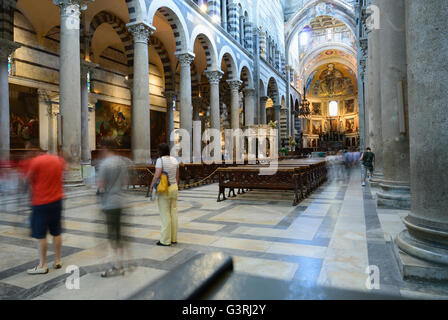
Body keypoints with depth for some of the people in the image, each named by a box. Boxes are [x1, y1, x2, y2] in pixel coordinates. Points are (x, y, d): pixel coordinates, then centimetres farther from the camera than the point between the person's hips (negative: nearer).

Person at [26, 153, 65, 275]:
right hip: (57, 200, 6)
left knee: (40, 235, 3)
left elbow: (29, 179, -4)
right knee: (56, 233, 13)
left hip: (41, 202, -6)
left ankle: (43, 265, 10)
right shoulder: (59, 160, 4)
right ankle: (58, 261, 22)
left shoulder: (35, 161, -12)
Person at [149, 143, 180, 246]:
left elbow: (157, 175, -21)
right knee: (173, 213, 10)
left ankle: (165, 240, 7)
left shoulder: (160, 160, -13)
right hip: (174, 187, 6)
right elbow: (177, 176, 10)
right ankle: (174, 238, 19)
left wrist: (151, 186, -9)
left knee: (165, 215, 0)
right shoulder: (174, 160, 7)